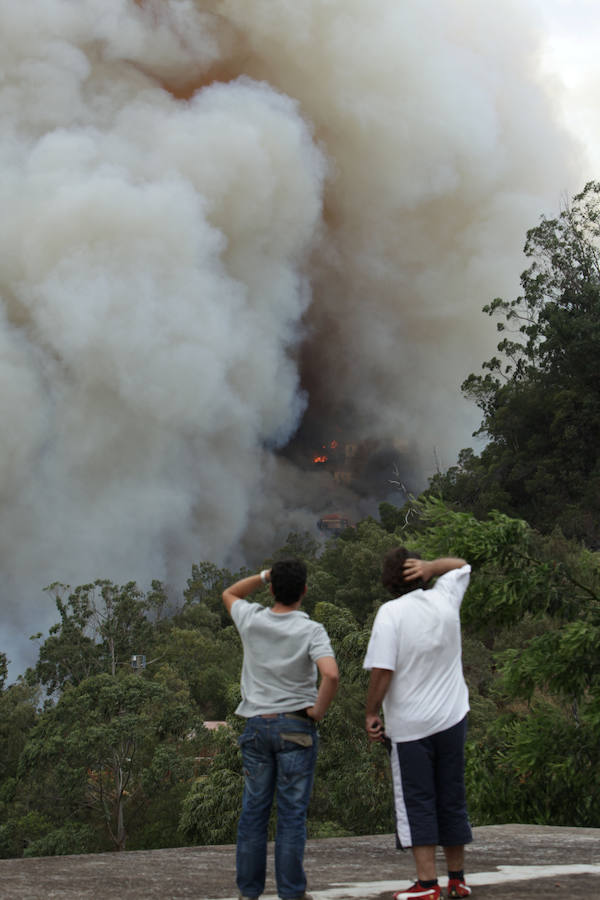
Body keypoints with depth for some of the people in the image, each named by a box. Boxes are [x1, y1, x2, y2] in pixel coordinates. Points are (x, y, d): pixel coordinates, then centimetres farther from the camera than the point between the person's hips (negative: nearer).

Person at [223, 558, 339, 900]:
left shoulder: (252, 620, -1)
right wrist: (318, 711, -11)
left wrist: (264, 575, 12)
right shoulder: (310, 631, -11)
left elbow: (229, 594, 23)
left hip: (257, 725, 3)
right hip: (296, 727, -3)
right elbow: (331, 674, -26)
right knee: (293, 812, 2)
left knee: (254, 810, 10)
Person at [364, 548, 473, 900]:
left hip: (410, 725, -5)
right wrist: (430, 566, 3)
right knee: (452, 799, 13)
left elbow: (382, 671, -19)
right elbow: (461, 565, 22)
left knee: (417, 804, 1)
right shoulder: (445, 598, 2)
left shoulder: (391, 613, -13)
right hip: (452, 717, 5)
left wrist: (371, 713, -7)